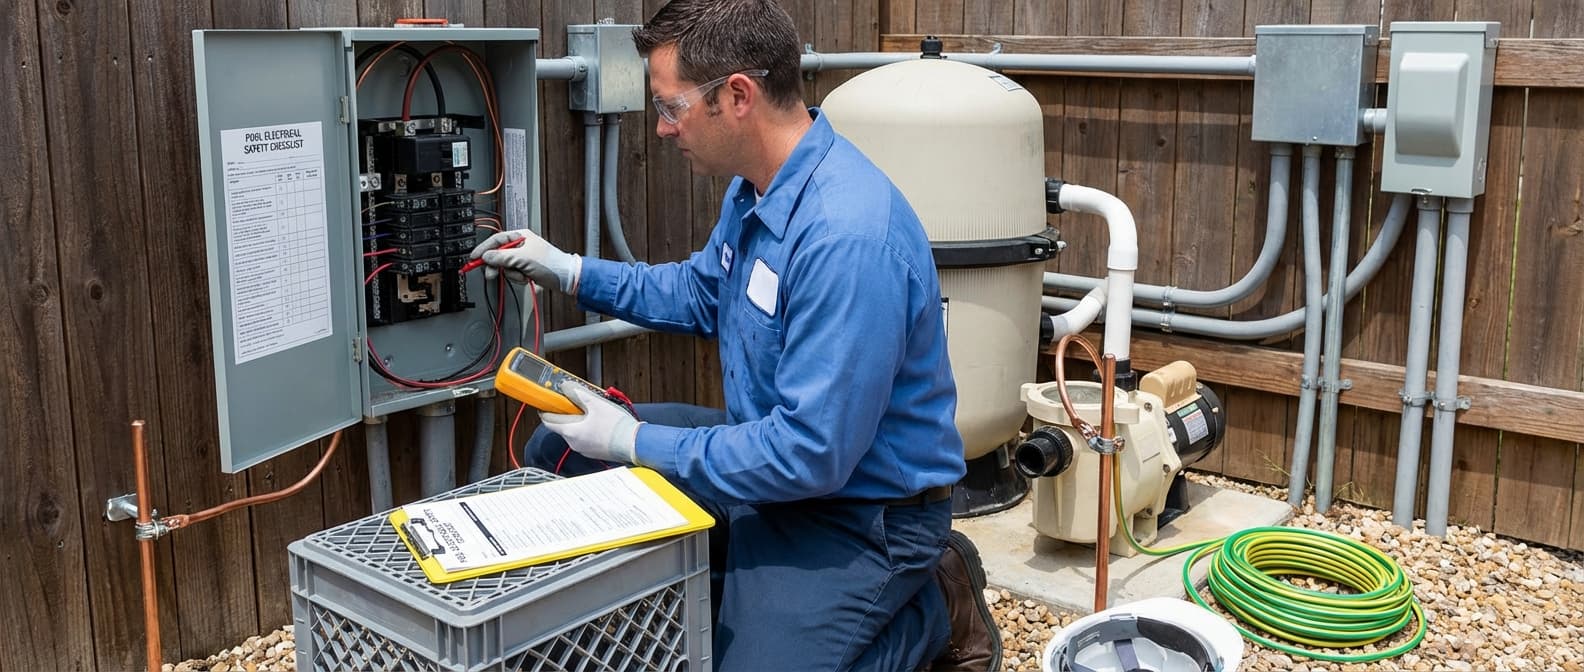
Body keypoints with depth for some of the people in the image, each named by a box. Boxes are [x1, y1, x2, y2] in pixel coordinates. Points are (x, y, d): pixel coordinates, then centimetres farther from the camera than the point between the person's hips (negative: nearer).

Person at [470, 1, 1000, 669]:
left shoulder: (849, 236, -32)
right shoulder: (756, 185, 0)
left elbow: (812, 454, -31)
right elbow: (701, 292, 20)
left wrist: (636, 442, -21)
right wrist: (568, 270, 11)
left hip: (859, 508, -9)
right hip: (772, 442, 9)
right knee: (557, 452, 8)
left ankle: (933, 612, 3)